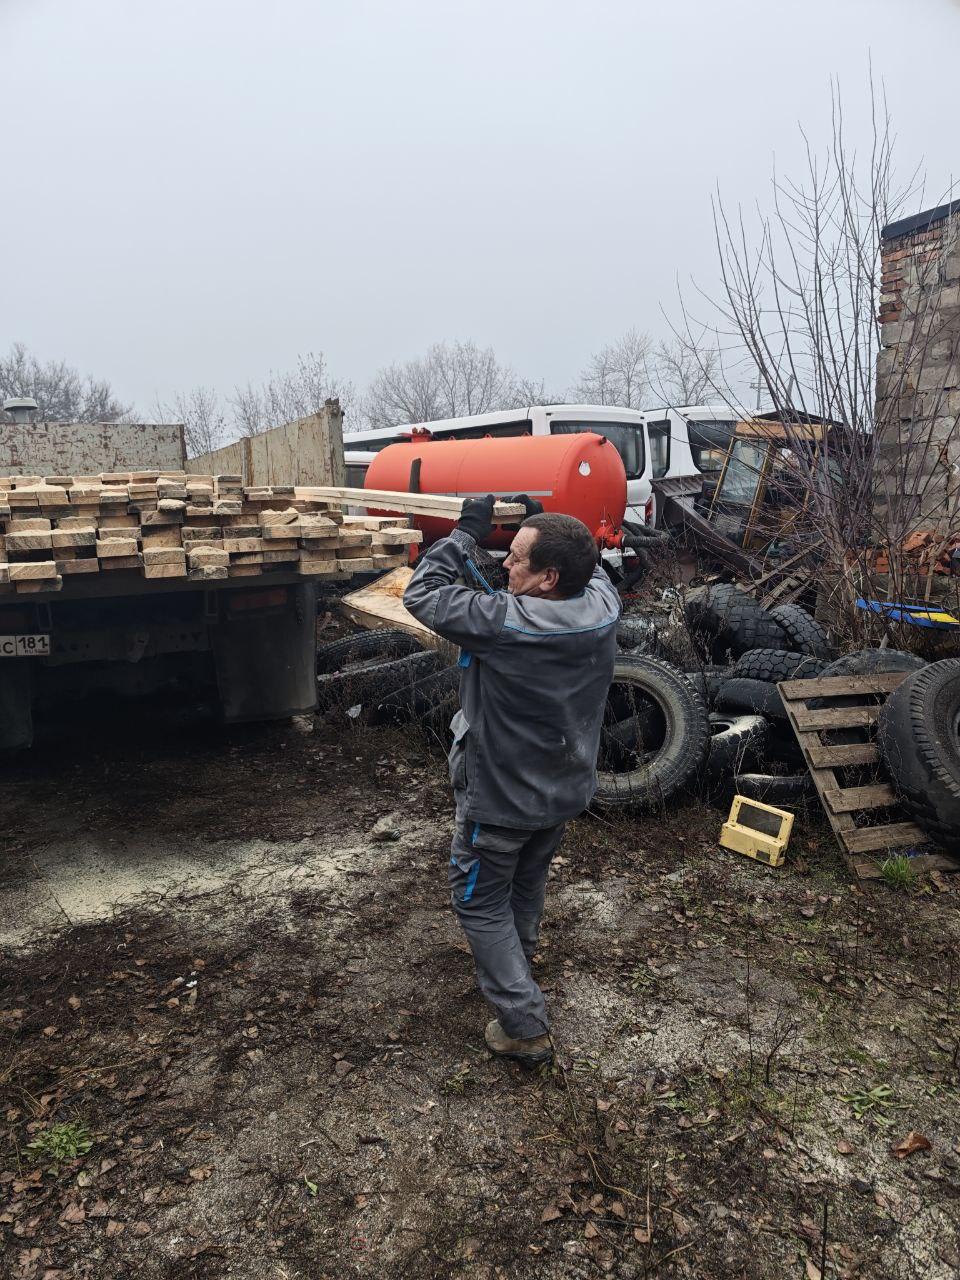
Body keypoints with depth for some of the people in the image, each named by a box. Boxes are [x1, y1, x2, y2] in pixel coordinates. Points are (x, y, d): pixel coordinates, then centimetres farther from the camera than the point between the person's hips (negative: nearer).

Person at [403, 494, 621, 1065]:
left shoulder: (504, 622, -34)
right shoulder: (604, 606, -16)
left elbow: (422, 594, -22)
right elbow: (590, 569, 10)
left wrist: (468, 532, -16)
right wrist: (543, 525, 5)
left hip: (501, 799, -7)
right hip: (567, 789, 7)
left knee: (481, 902, 15)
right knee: (530, 879, 32)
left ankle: (525, 1025, 19)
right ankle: (519, 959, 59)